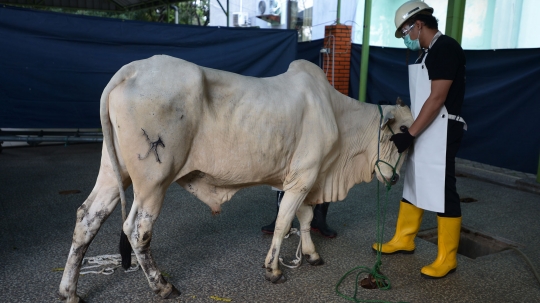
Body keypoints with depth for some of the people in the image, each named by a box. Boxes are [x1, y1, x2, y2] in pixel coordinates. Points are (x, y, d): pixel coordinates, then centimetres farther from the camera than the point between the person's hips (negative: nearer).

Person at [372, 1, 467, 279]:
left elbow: (437, 99, -20)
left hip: (440, 132, -10)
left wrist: (409, 134, -20)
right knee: (413, 186, 16)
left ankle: (447, 259, 10)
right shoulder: (427, 53, 14)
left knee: (442, 193, -3)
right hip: (422, 132, 10)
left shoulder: (446, 47, -13)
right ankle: (403, 240, 30)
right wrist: (405, 127, 14)